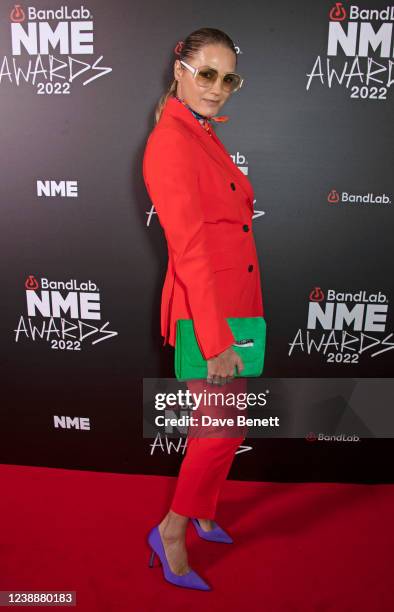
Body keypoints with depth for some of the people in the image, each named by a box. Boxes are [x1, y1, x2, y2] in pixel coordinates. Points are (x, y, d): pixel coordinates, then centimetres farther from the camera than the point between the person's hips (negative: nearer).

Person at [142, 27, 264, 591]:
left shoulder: (206, 136, 13)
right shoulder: (170, 142, -16)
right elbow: (189, 248, -22)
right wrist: (216, 340, -23)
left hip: (235, 304, 9)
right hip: (205, 310, -9)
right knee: (226, 428, 1)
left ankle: (203, 512, 41)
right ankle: (172, 529, 24)